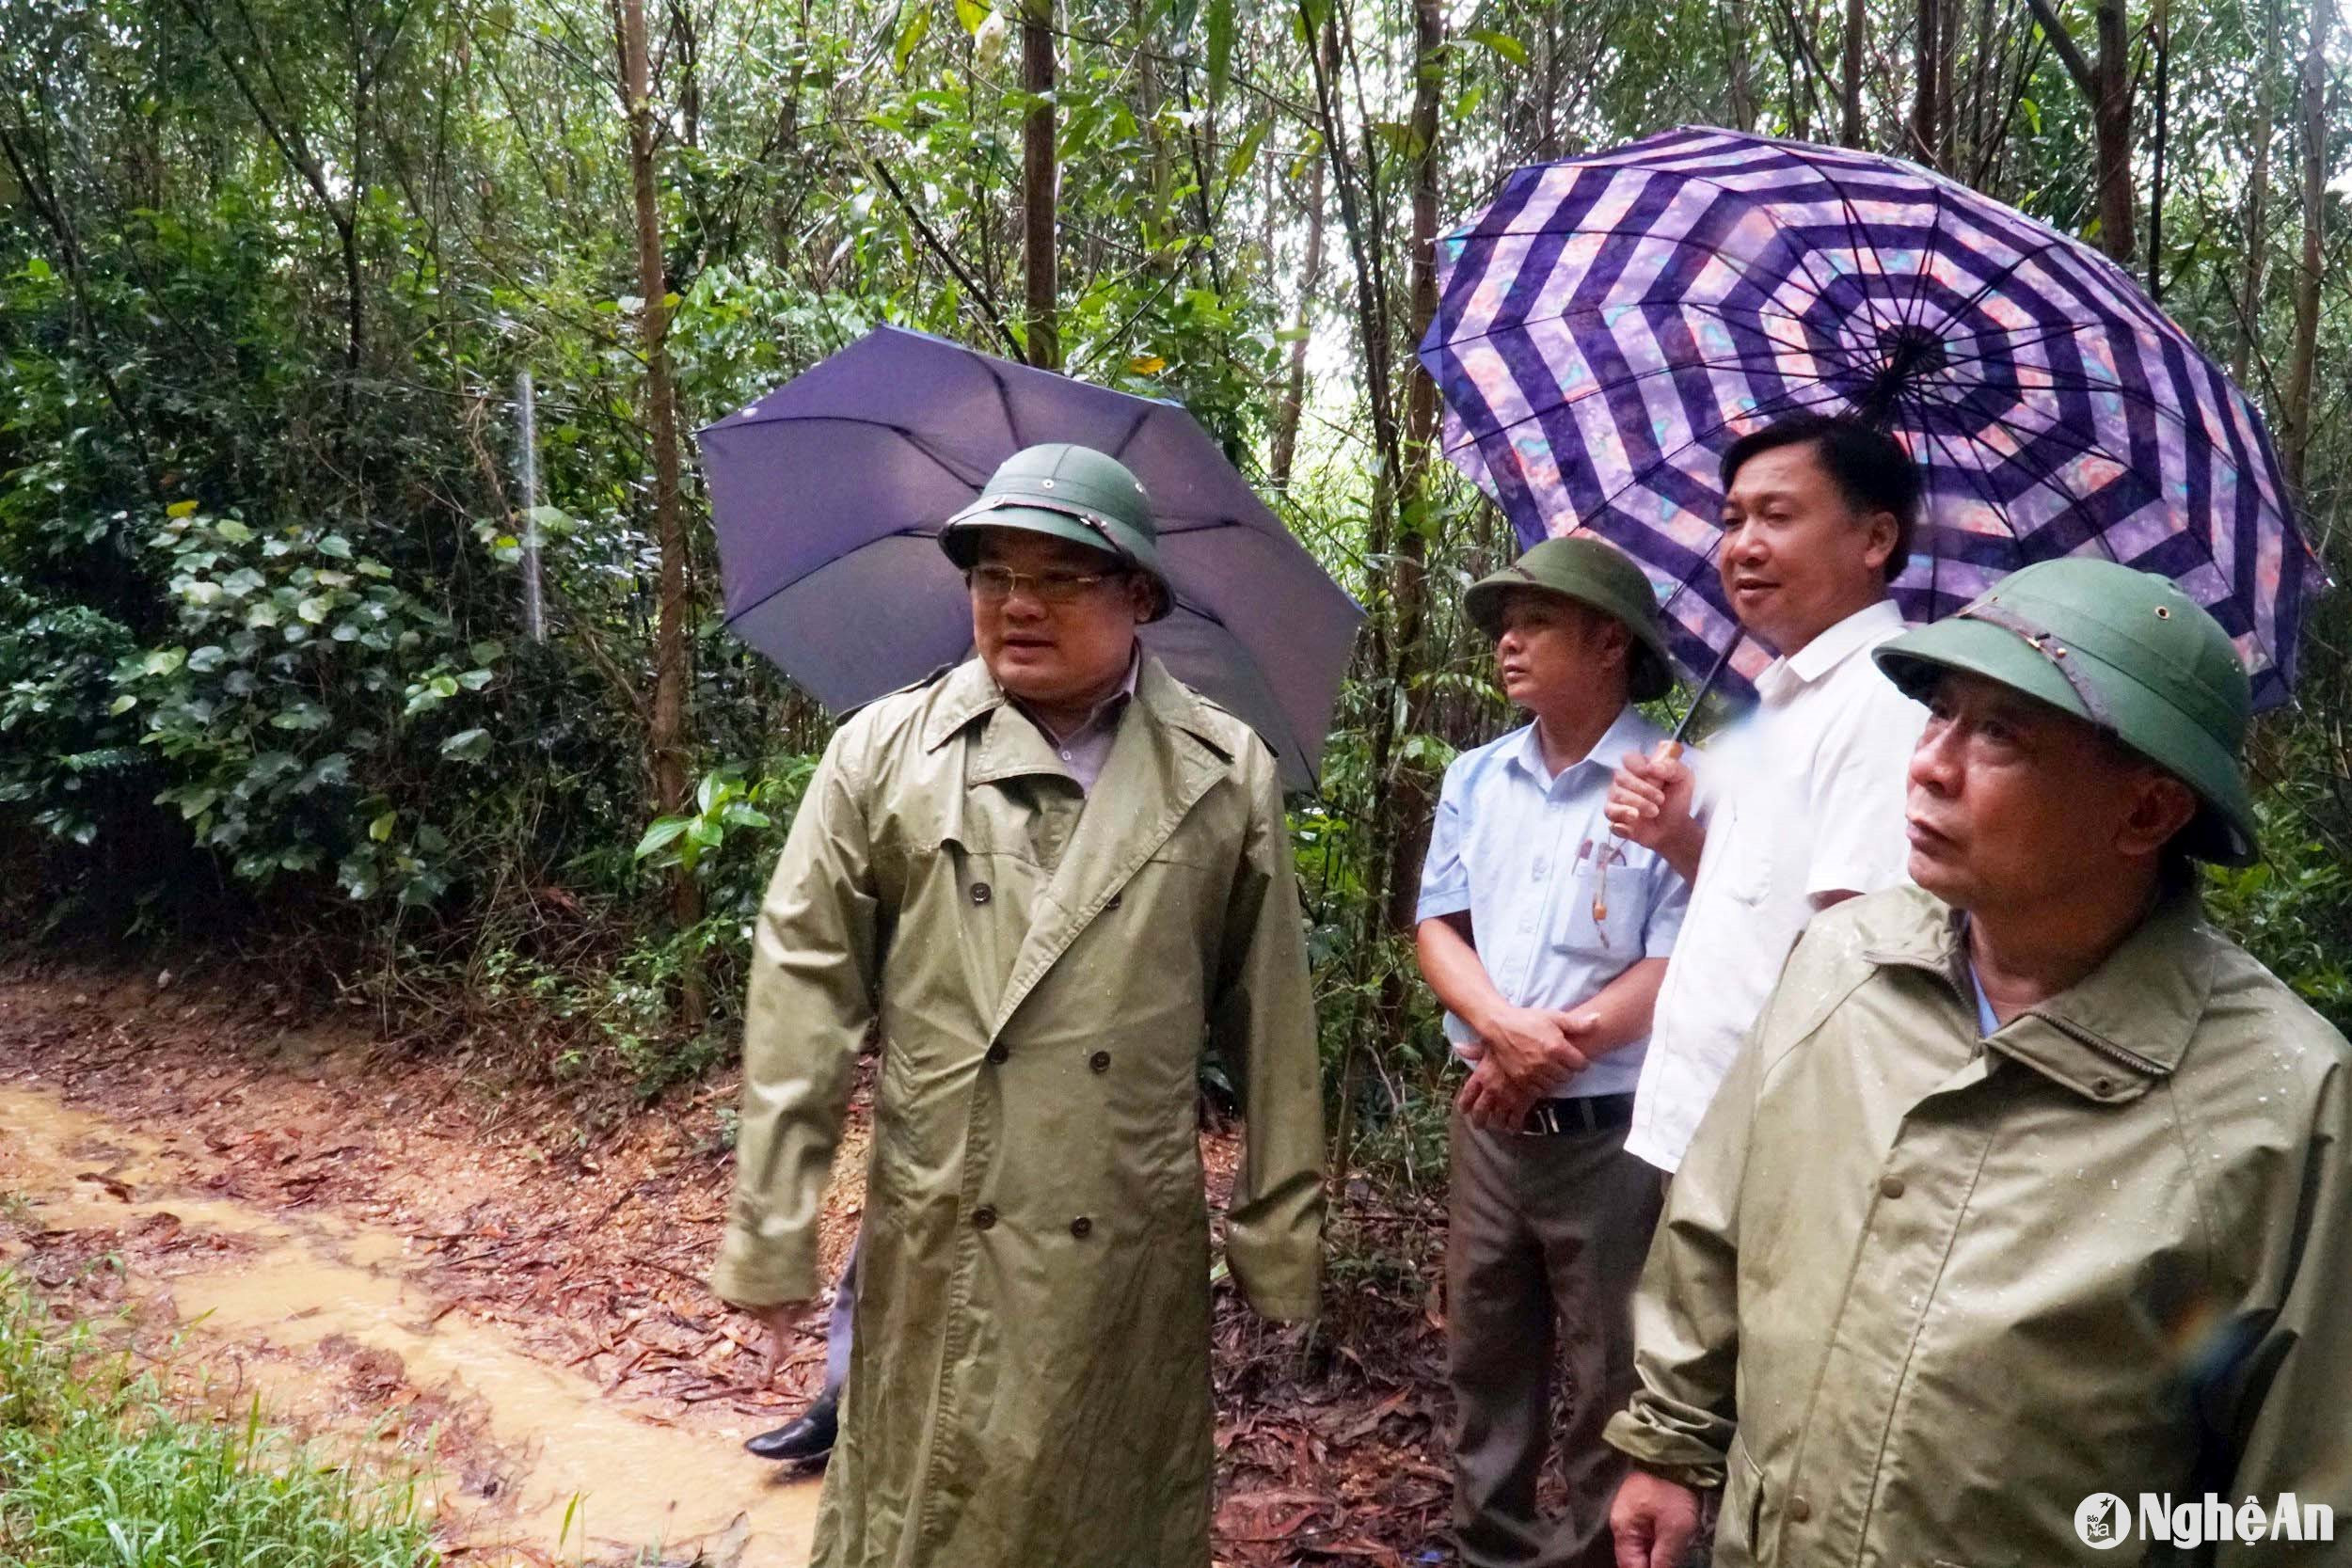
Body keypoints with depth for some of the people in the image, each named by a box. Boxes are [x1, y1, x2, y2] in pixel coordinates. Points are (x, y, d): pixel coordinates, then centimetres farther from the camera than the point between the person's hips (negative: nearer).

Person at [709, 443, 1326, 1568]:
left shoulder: (1228, 778, 0)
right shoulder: (881, 754, 0)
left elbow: (1272, 1022, 2)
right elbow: (802, 994, -2)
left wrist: (1279, 1237, 4)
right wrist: (769, 1230, -4)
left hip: (1131, 1254, 0)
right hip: (934, 1249, 0)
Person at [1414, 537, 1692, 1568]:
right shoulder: (1475, 778, 8)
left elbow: (1679, 966, -14)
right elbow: (1438, 927, 4)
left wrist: (1560, 1046, -17)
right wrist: (1503, 1026, -14)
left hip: (1612, 1132, -5)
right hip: (1489, 1125, 5)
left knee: (1608, 1381, 8)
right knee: (1484, 1361, 17)